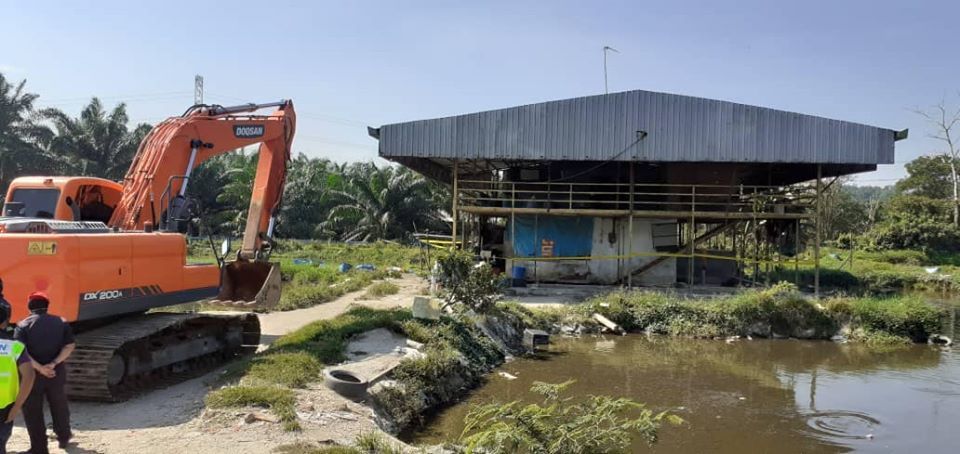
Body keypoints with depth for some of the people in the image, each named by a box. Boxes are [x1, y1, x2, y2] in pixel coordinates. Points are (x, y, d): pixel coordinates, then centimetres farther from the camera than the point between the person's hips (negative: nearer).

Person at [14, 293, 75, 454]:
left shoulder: (23, 325, -5)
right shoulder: (61, 322, 2)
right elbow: (69, 346, -7)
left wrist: (39, 368, -20)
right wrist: (53, 364, -14)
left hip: (32, 374, -3)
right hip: (57, 372, 3)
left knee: (32, 412, 9)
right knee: (59, 406, 22)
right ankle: (63, 437, 38)